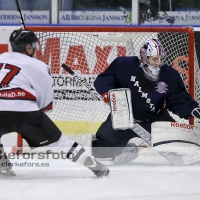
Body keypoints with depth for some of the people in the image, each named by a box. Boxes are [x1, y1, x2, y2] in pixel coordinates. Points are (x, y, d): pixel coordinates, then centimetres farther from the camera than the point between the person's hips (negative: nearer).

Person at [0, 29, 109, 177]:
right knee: (56, 139, 12)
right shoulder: (37, 66, 13)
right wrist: (37, 118, 32)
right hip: (24, 111, -2)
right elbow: (45, 102, 15)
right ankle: (94, 165, 15)